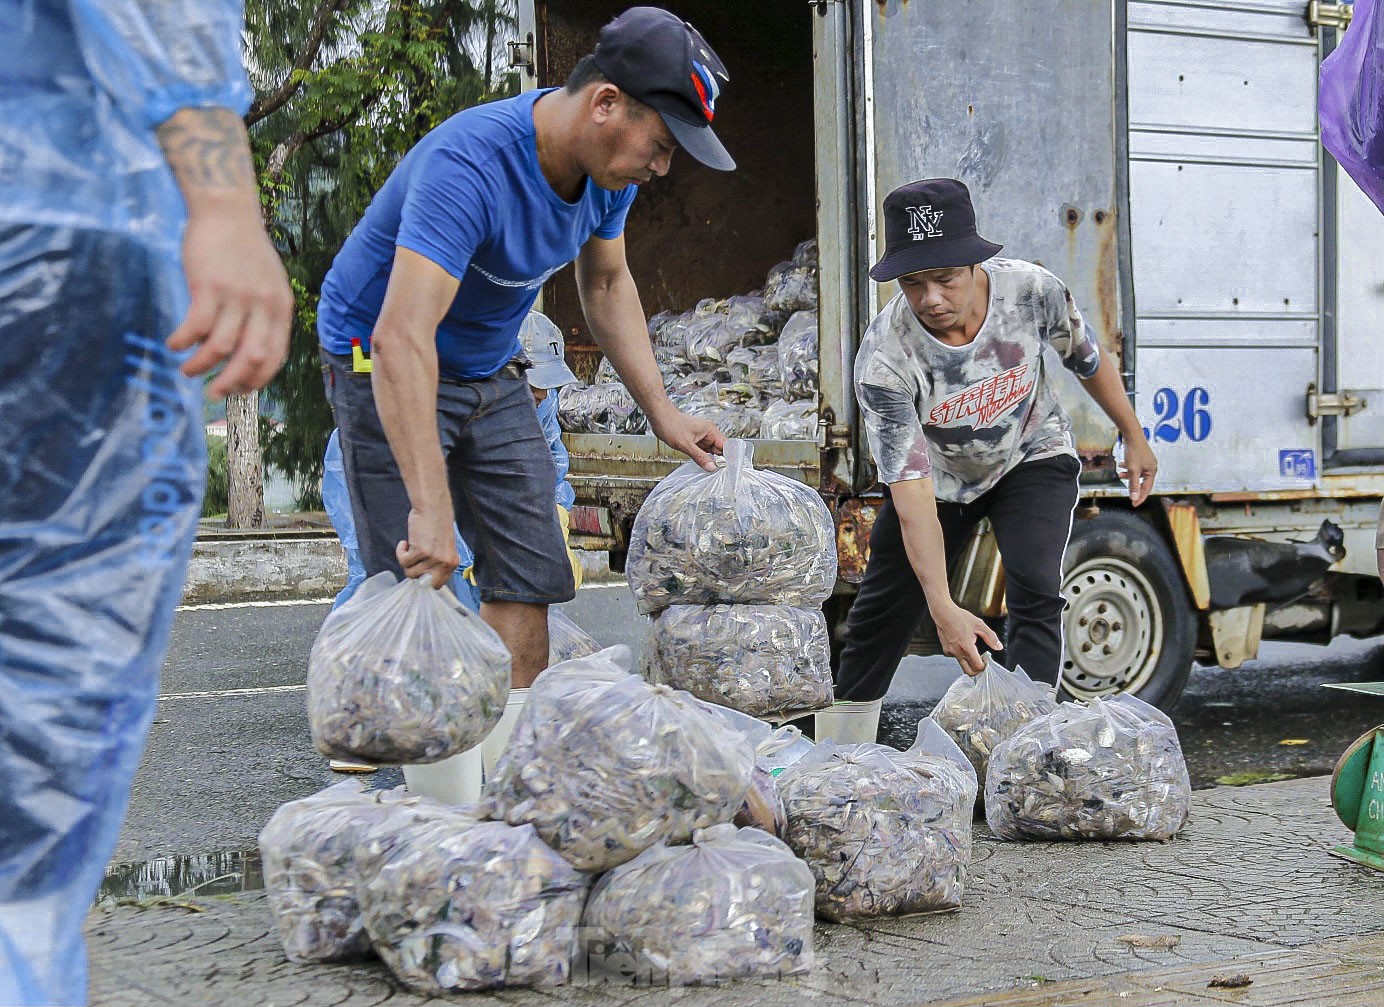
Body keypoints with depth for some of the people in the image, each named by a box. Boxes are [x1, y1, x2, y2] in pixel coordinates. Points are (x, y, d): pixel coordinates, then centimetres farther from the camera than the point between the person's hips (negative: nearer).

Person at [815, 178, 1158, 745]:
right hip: (938, 474, 0)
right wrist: (942, 608, -45)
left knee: (1035, 593, -20)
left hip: (1031, 459, 1)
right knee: (882, 609, 3)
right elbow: (912, 492, -37)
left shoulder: (1031, 290, -29)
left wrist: (1134, 438, 8)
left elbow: (1087, 359, -5)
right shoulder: (883, 359, -35)